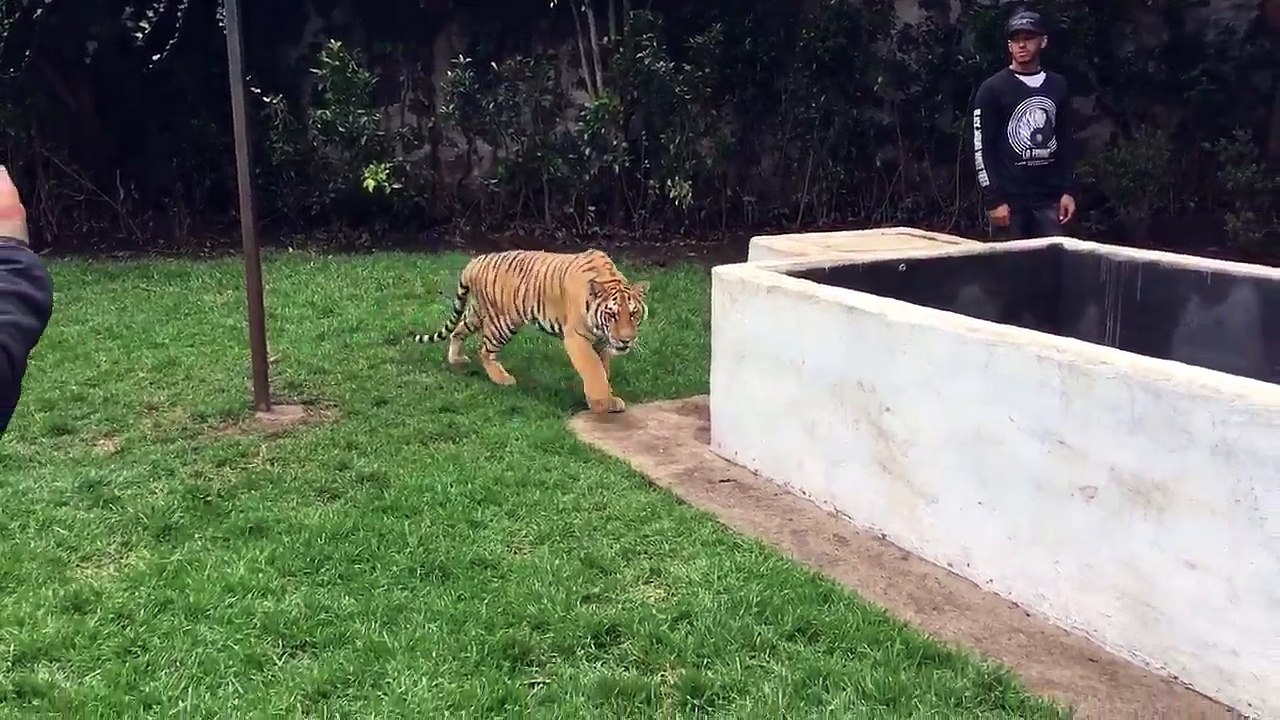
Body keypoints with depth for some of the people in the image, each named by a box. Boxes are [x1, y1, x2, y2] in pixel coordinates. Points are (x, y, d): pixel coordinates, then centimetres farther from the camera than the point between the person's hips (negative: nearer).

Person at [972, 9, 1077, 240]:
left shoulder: (1058, 86, 12)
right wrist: (993, 200, -13)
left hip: (1049, 198, 5)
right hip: (1009, 198, -4)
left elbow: (1066, 142, 16)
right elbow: (982, 149, -7)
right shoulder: (992, 89, -3)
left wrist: (1068, 190, 8)